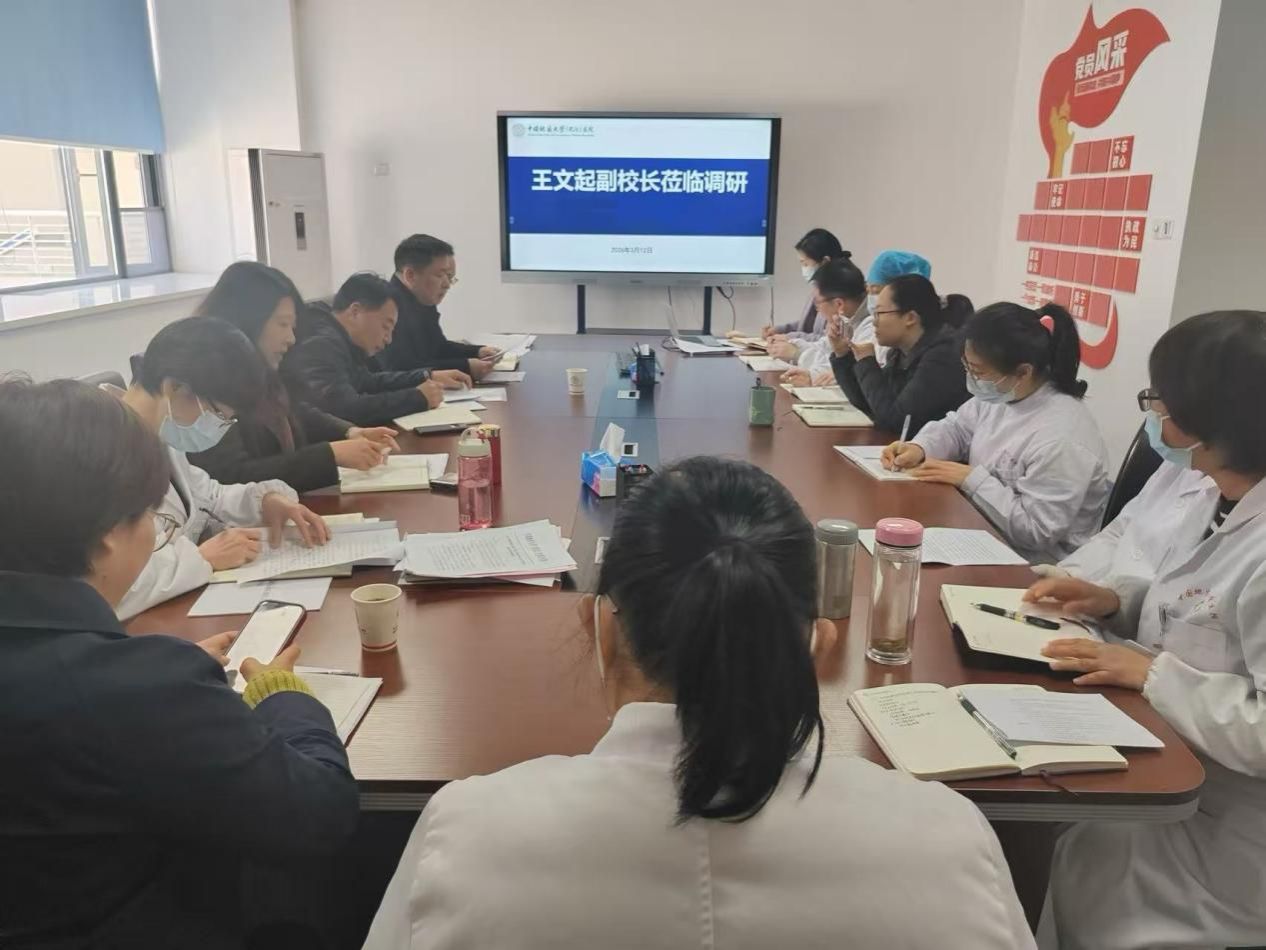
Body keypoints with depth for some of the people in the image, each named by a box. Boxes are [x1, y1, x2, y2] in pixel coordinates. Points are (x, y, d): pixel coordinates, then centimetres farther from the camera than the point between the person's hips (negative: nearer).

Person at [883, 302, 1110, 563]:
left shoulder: (1063, 440, -27)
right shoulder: (1000, 395, -1)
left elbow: (1036, 529, -27)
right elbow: (957, 427, 14)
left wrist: (969, 478, -23)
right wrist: (919, 448, -7)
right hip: (983, 533, 8)